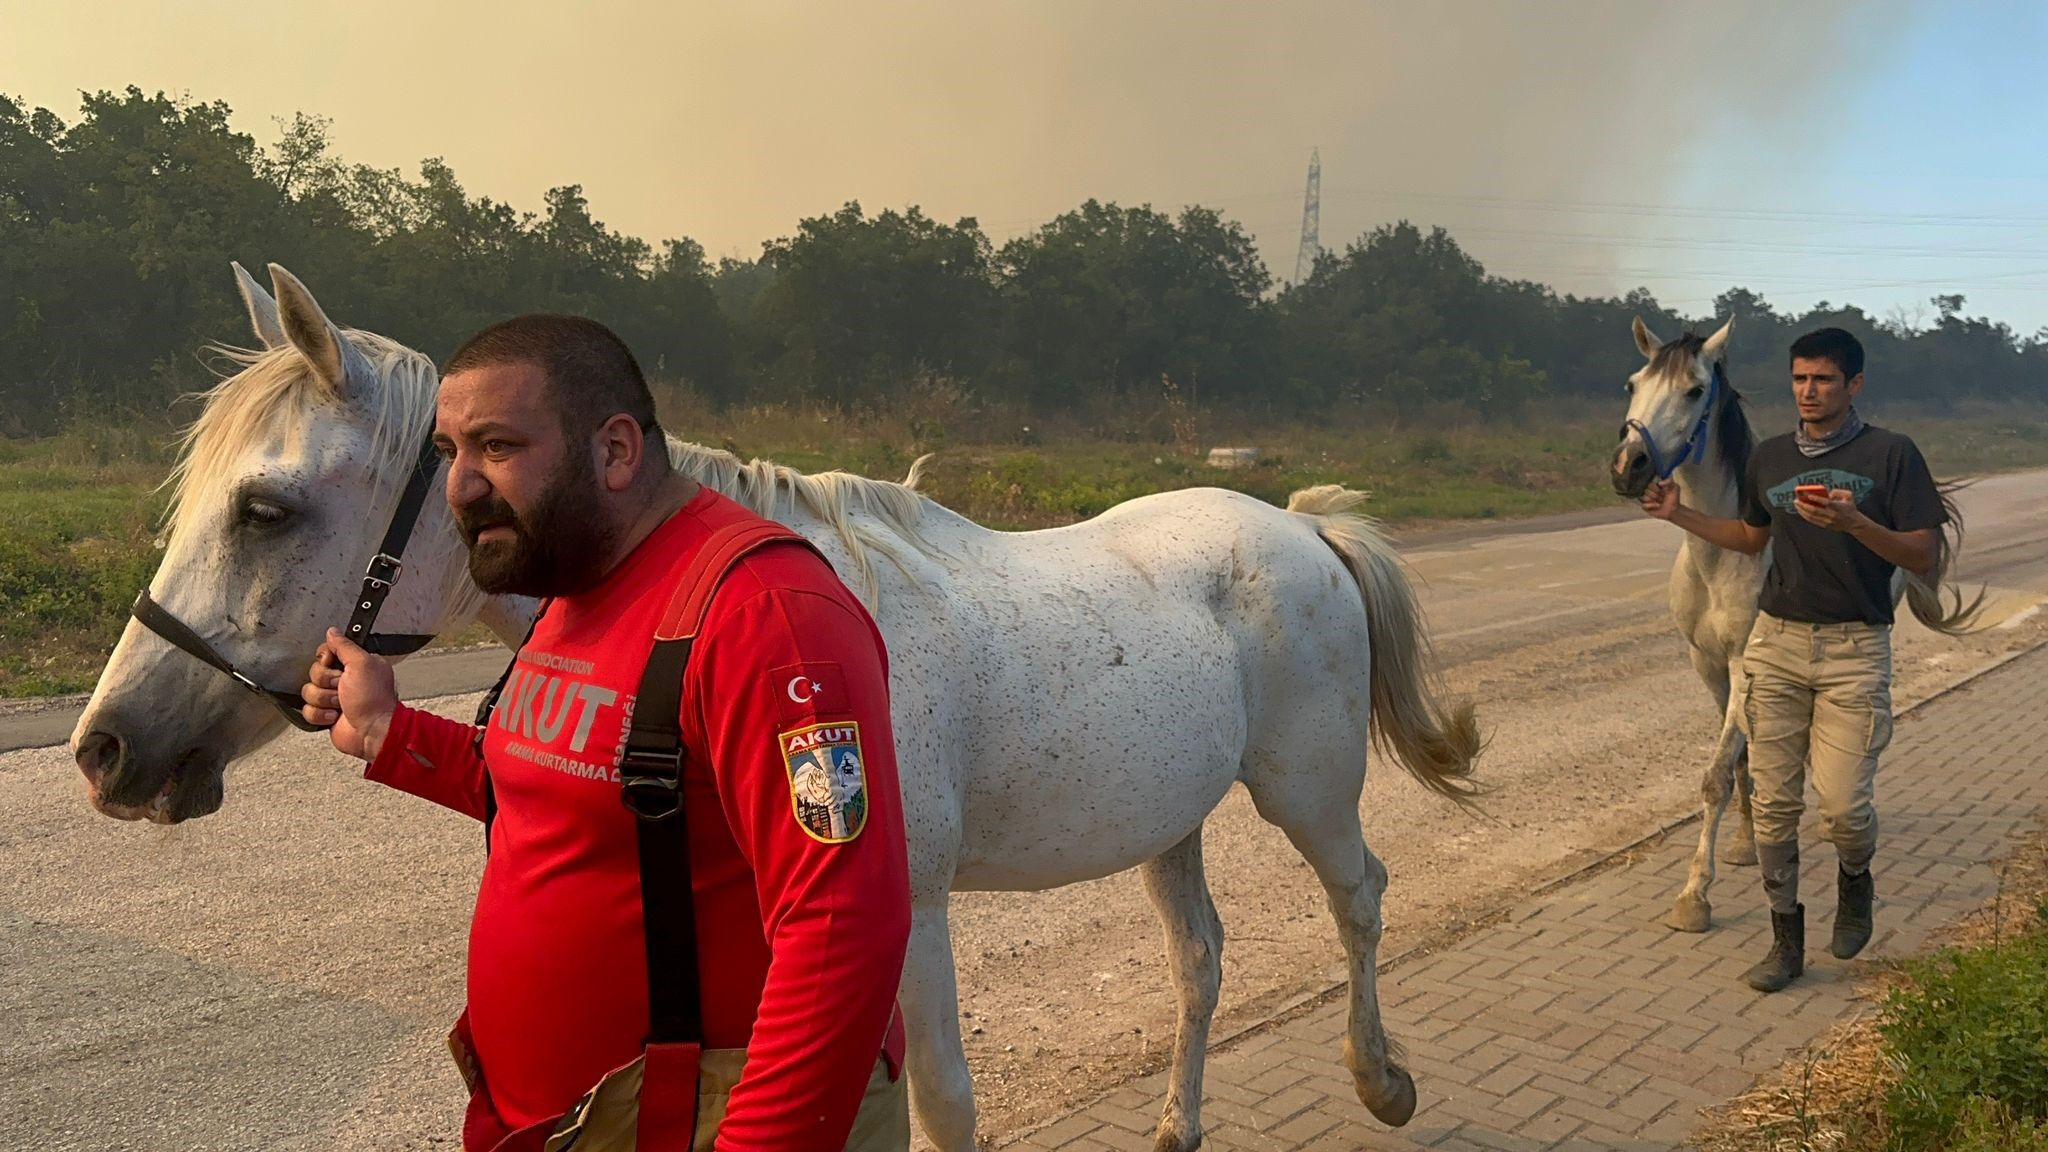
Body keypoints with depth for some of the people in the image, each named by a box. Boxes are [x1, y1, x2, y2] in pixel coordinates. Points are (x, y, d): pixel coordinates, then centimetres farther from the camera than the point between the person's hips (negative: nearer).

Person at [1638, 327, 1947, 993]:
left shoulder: (1891, 455, -3)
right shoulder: (1770, 457, 10)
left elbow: (1924, 558, -7)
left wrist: (1854, 523, -23)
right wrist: (1680, 516, 13)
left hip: (1855, 647, -4)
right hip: (1776, 642, 4)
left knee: (1844, 807, -10)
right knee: (1773, 803, 4)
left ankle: (1854, 879, 26)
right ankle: (1786, 942, 17)